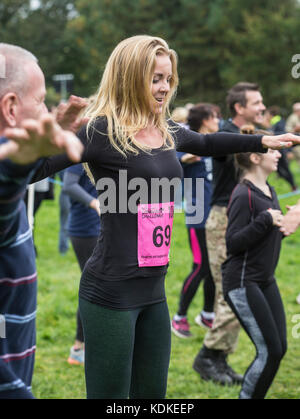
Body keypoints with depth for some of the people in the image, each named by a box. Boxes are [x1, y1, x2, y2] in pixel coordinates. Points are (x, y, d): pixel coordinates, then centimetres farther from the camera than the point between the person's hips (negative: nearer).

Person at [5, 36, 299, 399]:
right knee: (110, 394, 1)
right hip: (112, 291, -8)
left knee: (152, 392, 18)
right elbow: (34, 169, -24)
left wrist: (263, 141, 37)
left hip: (153, 288, 8)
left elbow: (206, 143, 32)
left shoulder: (167, 132, 9)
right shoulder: (102, 131, -13)